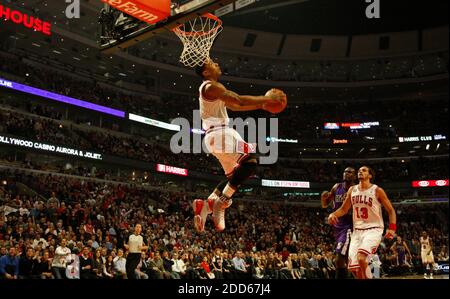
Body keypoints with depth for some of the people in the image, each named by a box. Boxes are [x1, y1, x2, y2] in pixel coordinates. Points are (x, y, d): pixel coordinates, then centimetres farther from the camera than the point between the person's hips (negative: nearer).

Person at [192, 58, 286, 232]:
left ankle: (206, 205, 8)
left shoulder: (211, 88, 24)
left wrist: (260, 105, 21)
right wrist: (266, 99, -14)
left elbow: (234, 106, 28)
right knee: (251, 160, -23)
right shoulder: (211, 86, -10)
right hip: (220, 133, -11)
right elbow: (239, 100, -20)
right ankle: (222, 201, -22)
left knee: (236, 175, 15)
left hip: (216, 135, 11)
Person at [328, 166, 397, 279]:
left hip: (373, 230, -5)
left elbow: (391, 211, -1)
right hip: (357, 231, 5)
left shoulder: (377, 191, -5)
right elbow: (344, 209, 15)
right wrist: (333, 214, -6)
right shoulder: (352, 190, 9)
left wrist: (392, 228, -16)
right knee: (354, 267, -1)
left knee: (361, 258, -29)